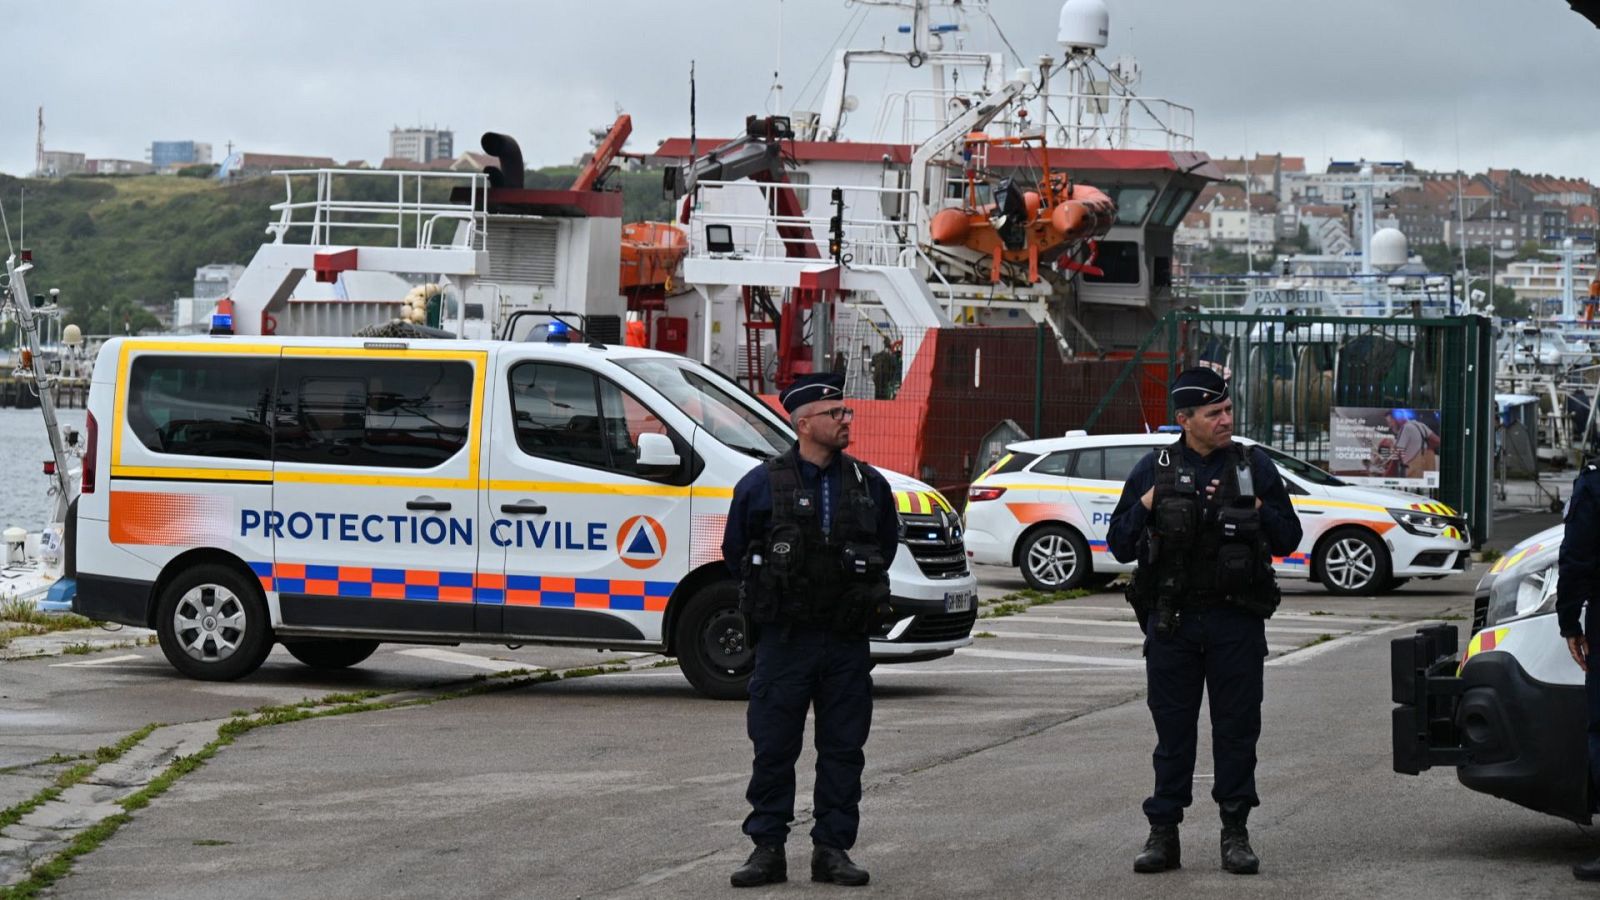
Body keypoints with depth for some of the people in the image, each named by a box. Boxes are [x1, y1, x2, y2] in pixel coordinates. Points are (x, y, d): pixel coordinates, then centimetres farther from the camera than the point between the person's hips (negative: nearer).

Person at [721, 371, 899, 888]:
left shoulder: (869, 485, 7)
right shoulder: (763, 485, -2)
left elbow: (886, 544, 22)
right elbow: (736, 551, 9)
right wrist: (772, 598, 10)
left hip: (847, 641, 3)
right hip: (784, 638, -3)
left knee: (843, 748, 4)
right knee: (773, 748, 0)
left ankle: (832, 848, 11)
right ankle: (767, 848, 7)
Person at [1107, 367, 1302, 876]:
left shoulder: (1254, 466, 7)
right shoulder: (1154, 470, 6)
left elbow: (1288, 538, 8)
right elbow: (1120, 546, 7)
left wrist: (1256, 510, -8)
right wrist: (1145, 506, -9)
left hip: (1236, 620, 0)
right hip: (1172, 619, 0)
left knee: (1237, 727, 1)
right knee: (1172, 727, 3)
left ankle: (1235, 833, 9)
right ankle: (1163, 832, 8)